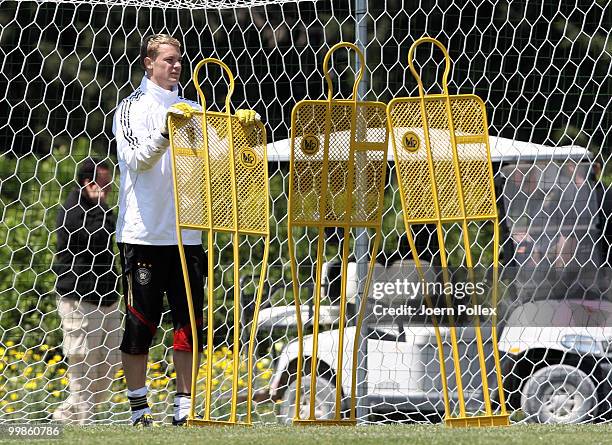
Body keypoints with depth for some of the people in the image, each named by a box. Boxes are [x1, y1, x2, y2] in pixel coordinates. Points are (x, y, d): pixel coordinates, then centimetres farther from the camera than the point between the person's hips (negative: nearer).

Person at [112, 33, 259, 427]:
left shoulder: (191, 110, 15)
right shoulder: (133, 108, 0)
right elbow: (137, 160, -14)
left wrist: (242, 125, -7)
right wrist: (167, 131, -27)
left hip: (186, 232, 5)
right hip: (143, 234, -5)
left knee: (190, 322, 3)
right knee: (141, 321, -2)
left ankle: (185, 406, 8)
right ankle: (139, 409, 4)